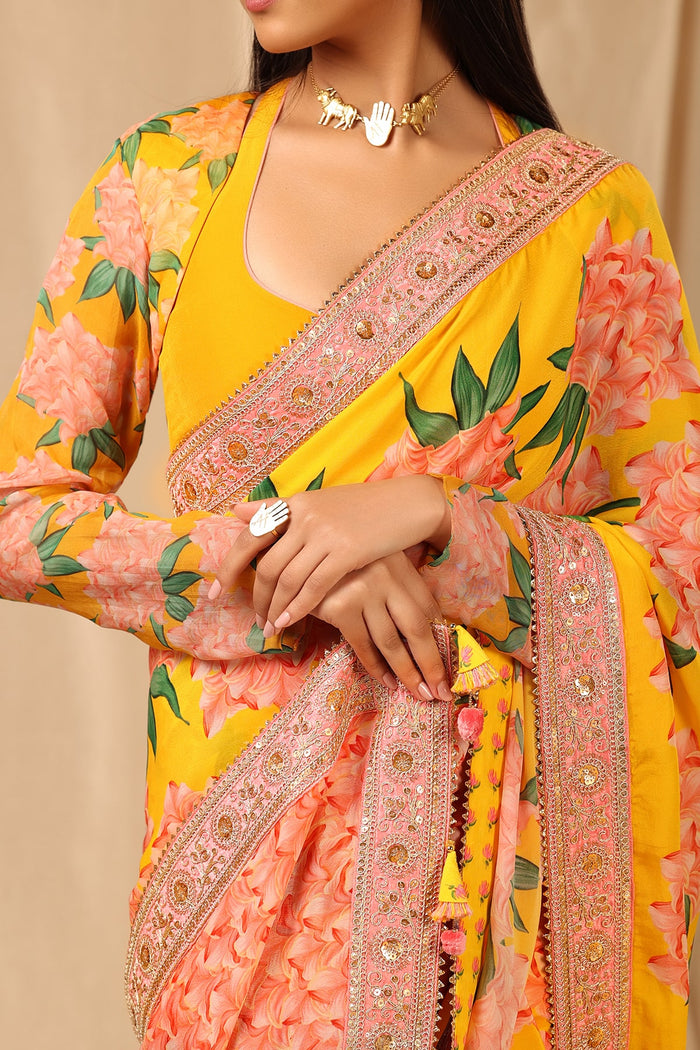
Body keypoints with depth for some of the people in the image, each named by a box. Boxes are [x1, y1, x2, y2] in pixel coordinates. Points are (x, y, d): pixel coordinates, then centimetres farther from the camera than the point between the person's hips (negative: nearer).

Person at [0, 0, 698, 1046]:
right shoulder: (167, 171, 0)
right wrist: (272, 546, -14)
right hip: (243, 825, 1)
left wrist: (436, 518, -18)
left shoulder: (592, 208, -3)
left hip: (502, 830, 0)